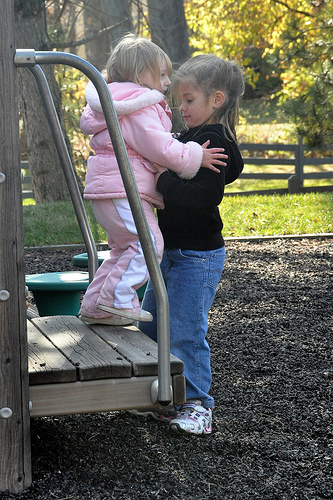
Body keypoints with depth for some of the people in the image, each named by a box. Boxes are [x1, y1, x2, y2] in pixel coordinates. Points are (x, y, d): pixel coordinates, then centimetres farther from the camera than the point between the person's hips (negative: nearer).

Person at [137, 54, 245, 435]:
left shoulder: (216, 142, -17)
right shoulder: (191, 137, 12)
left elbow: (206, 195, -30)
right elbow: (176, 182, 23)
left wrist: (163, 182, -25)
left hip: (197, 256, -10)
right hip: (171, 252, 10)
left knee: (185, 332, -5)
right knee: (149, 325, 16)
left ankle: (197, 406, 8)